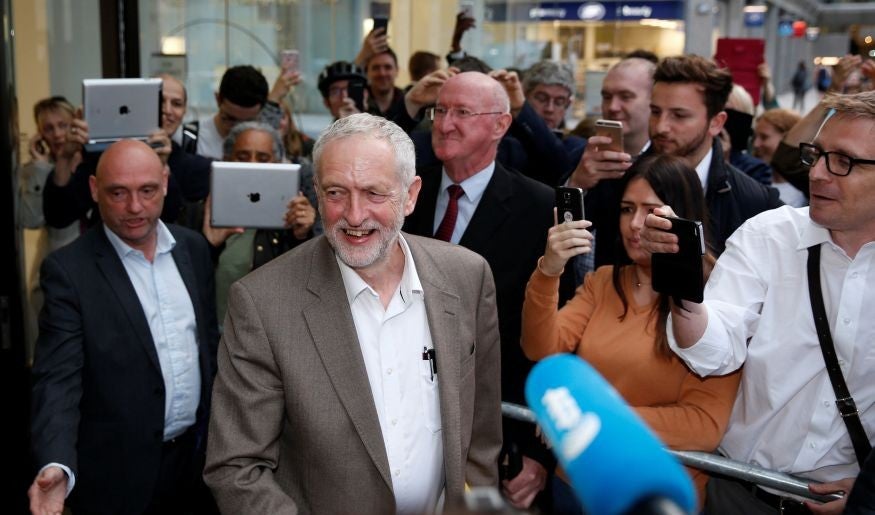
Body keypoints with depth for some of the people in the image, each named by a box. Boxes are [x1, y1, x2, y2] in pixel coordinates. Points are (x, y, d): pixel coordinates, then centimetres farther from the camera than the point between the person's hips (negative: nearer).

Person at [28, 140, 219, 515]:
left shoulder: (192, 247, 1)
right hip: (119, 471, -4)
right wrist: (56, 465, -34)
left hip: (196, 452, 5)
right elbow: (58, 379, -19)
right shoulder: (69, 269, -14)